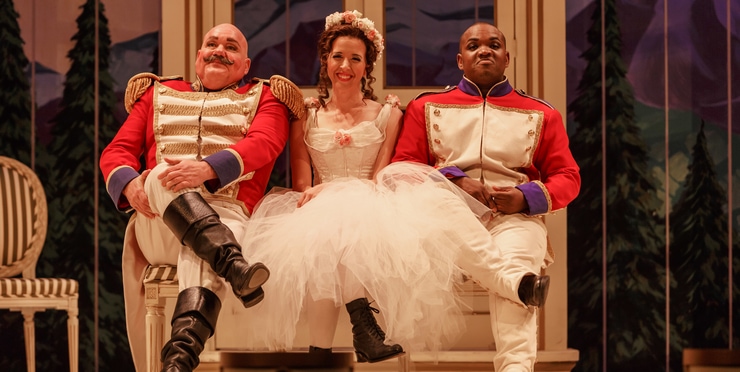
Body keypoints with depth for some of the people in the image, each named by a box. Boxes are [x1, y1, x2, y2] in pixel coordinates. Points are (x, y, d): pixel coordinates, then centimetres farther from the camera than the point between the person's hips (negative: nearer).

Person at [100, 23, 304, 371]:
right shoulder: (158, 94, 29)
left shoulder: (263, 97, 20)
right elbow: (117, 150, 18)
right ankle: (233, 265, -54)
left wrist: (207, 168, -23)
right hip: (157, 224, 2)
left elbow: (264, 143, -3)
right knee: (163, 177, -34)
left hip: (226, 217, -2)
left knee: (202, 252, -38)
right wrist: (129, 185, -8)